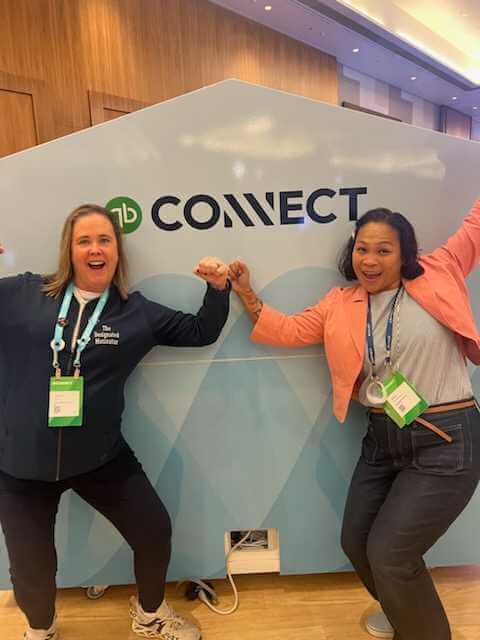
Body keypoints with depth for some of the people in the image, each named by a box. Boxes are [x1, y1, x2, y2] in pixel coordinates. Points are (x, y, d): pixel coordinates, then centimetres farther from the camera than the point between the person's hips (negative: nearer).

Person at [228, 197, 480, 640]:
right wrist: (247, 294, -2)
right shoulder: (340, 305, 5)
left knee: (389, 554, -4)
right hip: (383, 441, 5)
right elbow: (288, 331, 7)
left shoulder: (438, 275, -3)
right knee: (356, 542, 15)